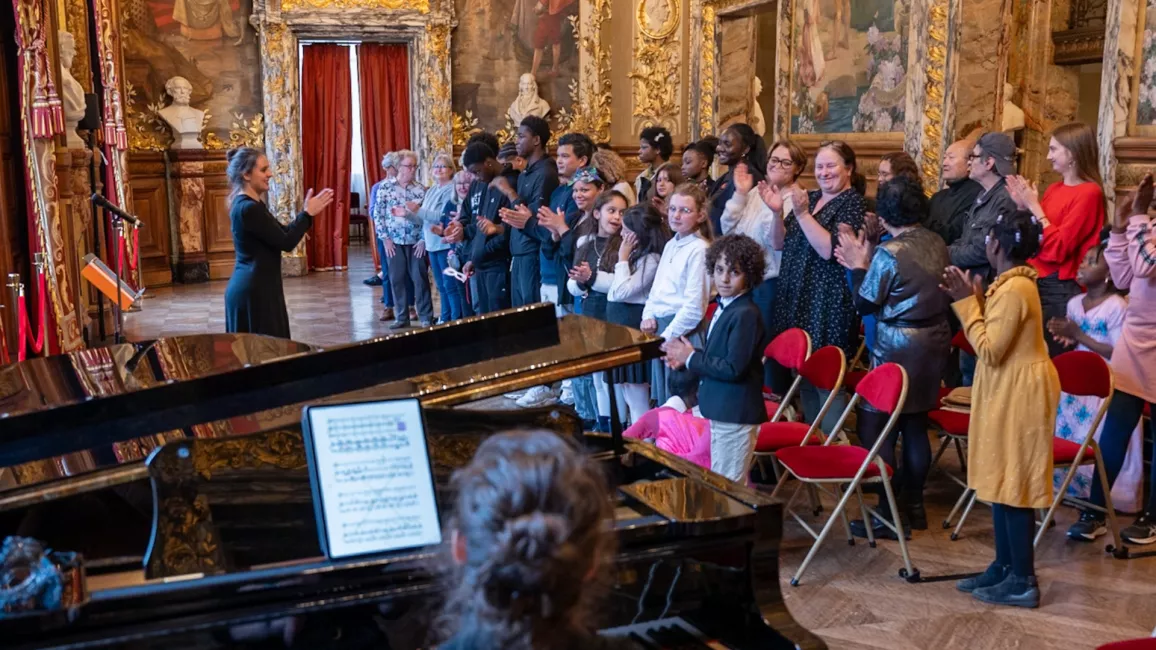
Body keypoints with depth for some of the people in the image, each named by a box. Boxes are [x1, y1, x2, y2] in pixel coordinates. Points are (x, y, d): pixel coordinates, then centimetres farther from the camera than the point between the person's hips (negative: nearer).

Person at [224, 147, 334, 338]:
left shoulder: (248, 205, 13)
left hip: (253, 287, 10)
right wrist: (307, 213, -9)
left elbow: (282, 232, 16)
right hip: (253, 291, -10)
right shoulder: (248, 208, -18)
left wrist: (307, 213, 7)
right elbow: (285, 242, -18)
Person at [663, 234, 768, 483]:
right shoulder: (725, 307, 9)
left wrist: (691, 358, -16)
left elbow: (733, 368, -26)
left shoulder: (745, 315, -22)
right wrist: (687, 356, 0)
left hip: (735, 414, -10)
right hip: (722, 409, 10)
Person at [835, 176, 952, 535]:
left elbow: (866, 303, -10)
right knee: (915, 426, 15)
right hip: (933, 343, 8)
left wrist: (858, 265, 3)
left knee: (876, 428, 0)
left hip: (898, 349, -8)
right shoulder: (937, 243, 5)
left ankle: (888, 515, 2)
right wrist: (867, 263, 17)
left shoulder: (889, 252, -18)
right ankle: (914, 505, 24)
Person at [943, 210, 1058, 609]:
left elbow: (990, 351, -21)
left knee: (1013, 482, -5)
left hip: (1019, 393, -10)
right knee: (1001, 479, 15)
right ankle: (1004, 567, 24)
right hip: (1009, 391, 10)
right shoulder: (1012, 283, 11)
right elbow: (996, 338, 13)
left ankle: (1023, 581, 3)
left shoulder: (1013, 290, -21)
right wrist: (974, 300, 6)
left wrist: (967, 303, -17)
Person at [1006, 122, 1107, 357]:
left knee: (1052, 357, 1)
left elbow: (1058, 248, -18)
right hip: (1036, 282, 7)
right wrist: (1023, 206, 1)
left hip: (1061, 288, -7)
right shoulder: (1054, 189, 11)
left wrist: (1034, 206, -13)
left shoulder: (1089, 192, -11)